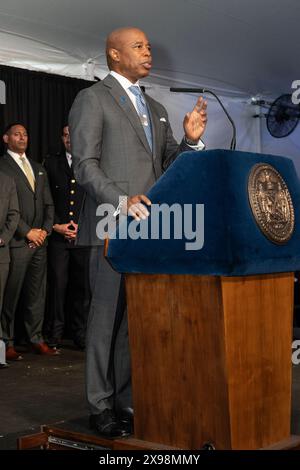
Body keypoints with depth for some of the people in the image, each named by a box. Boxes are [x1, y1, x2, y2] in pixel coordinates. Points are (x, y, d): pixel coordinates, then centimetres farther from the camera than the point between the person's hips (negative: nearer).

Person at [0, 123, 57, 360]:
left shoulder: (39, 169, 20)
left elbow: (48, 204, 18)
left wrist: (45, 229, 3)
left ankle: (37, 339, 15)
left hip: (39, 241, 6)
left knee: (37, 294, 9)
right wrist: (27, 231, -11)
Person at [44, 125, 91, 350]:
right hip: (58, 236, 0)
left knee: (83, 286, 3)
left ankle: (80, 333, 11)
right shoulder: (51, 163, 11)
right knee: (58, 284, 0)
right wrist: (56, 225, -3)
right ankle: (55, 333, 8)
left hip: (84, 236, 0)